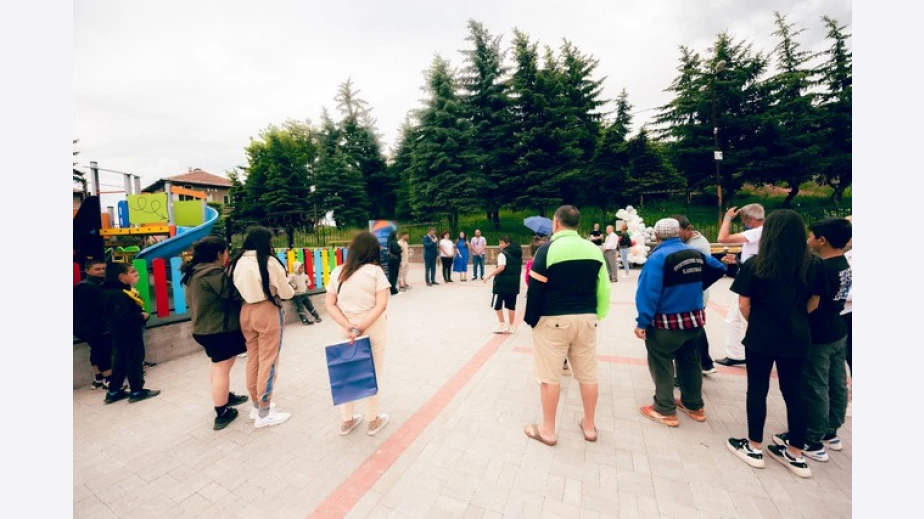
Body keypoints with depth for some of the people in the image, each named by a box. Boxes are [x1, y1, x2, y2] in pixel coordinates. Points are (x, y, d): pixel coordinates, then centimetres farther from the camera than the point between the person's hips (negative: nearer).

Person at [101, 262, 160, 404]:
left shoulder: (118, 291, 9)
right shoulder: (118, 294, -23)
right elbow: (123, 317, -29)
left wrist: (141, 314, 0)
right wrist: (142, 316, -18)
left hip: (122, 333, 10)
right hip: (128, 333, -10)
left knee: (121, 361, 18)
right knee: (135, 360, 1)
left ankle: (113, 392, 27)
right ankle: (137, 391, 11)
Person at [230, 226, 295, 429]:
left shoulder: (237, 261, 3)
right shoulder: (269, 261, -14)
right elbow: (286, 293, -9)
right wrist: (290, 288, 12)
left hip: (246, 312, 7)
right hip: (266, 312, -6)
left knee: (252, 359, 17)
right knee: (268, 361, 2)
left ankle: (256, 404, 32)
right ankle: (264, 413, 11)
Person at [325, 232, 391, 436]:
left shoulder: (337, 272, 0)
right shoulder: (375, 271, -11)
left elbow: (330, 304, -4)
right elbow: (381, 304, -19)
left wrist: (349, 326, -11)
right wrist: (362, 326, -20)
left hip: (347, 329, 3)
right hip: (373, 329, -3)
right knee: (373, 373, 13)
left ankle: (346, 420, 32)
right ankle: (373, 420, 27)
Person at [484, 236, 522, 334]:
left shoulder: (503, 254, -12)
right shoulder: (518, 254, 12)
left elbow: (501, 268, -24)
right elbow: (519, 268, 17)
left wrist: (488, 277, -22)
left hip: (502, 283, -7)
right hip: (514, 282, 7)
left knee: (498, 304, 5)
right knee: (511, 305, 11)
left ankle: (502, 325, 5)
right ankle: (511, 326, 16)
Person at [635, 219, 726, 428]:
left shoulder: (658, 256, -18)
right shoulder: (696, 253, 3)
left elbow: (649, 292, -24)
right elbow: (719, 268, 21)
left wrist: (642, 322, -20)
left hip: (666, 323, -7)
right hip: (695, 320, 7)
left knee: (661, 364, 5)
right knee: (690, 362, 20)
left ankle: (665, 411, 13)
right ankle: (695, 406, 34)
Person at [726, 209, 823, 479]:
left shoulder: (755, 264, -13)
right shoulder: (811, 265, 0)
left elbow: (744, 304, -9)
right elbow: (813, 303, 6)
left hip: (761, 337, -4)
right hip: (797, 338, 4)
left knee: (757, 390, 9)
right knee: (794, 393, 13)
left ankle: (754, 448, 21)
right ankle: (796, 455, 25)